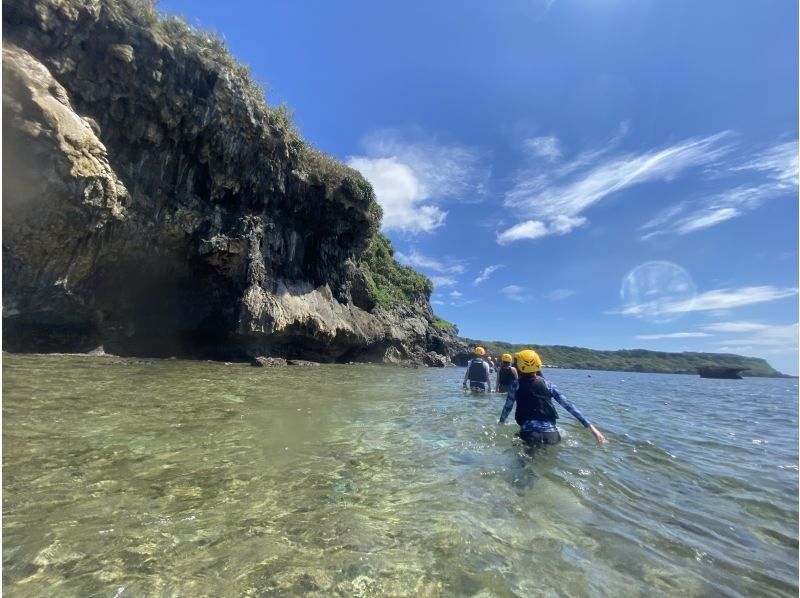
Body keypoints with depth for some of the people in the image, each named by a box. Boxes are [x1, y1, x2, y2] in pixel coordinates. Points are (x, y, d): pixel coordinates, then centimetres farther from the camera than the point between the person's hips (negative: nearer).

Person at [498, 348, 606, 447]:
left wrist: (501, 422, 26)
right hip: (551, 434, 2)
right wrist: (590, 426, 5)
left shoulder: (516, 385, 0)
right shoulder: (548, 385, 4)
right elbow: (568, 405, 2)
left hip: (529, 434, -2)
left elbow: (507, 407, 9)